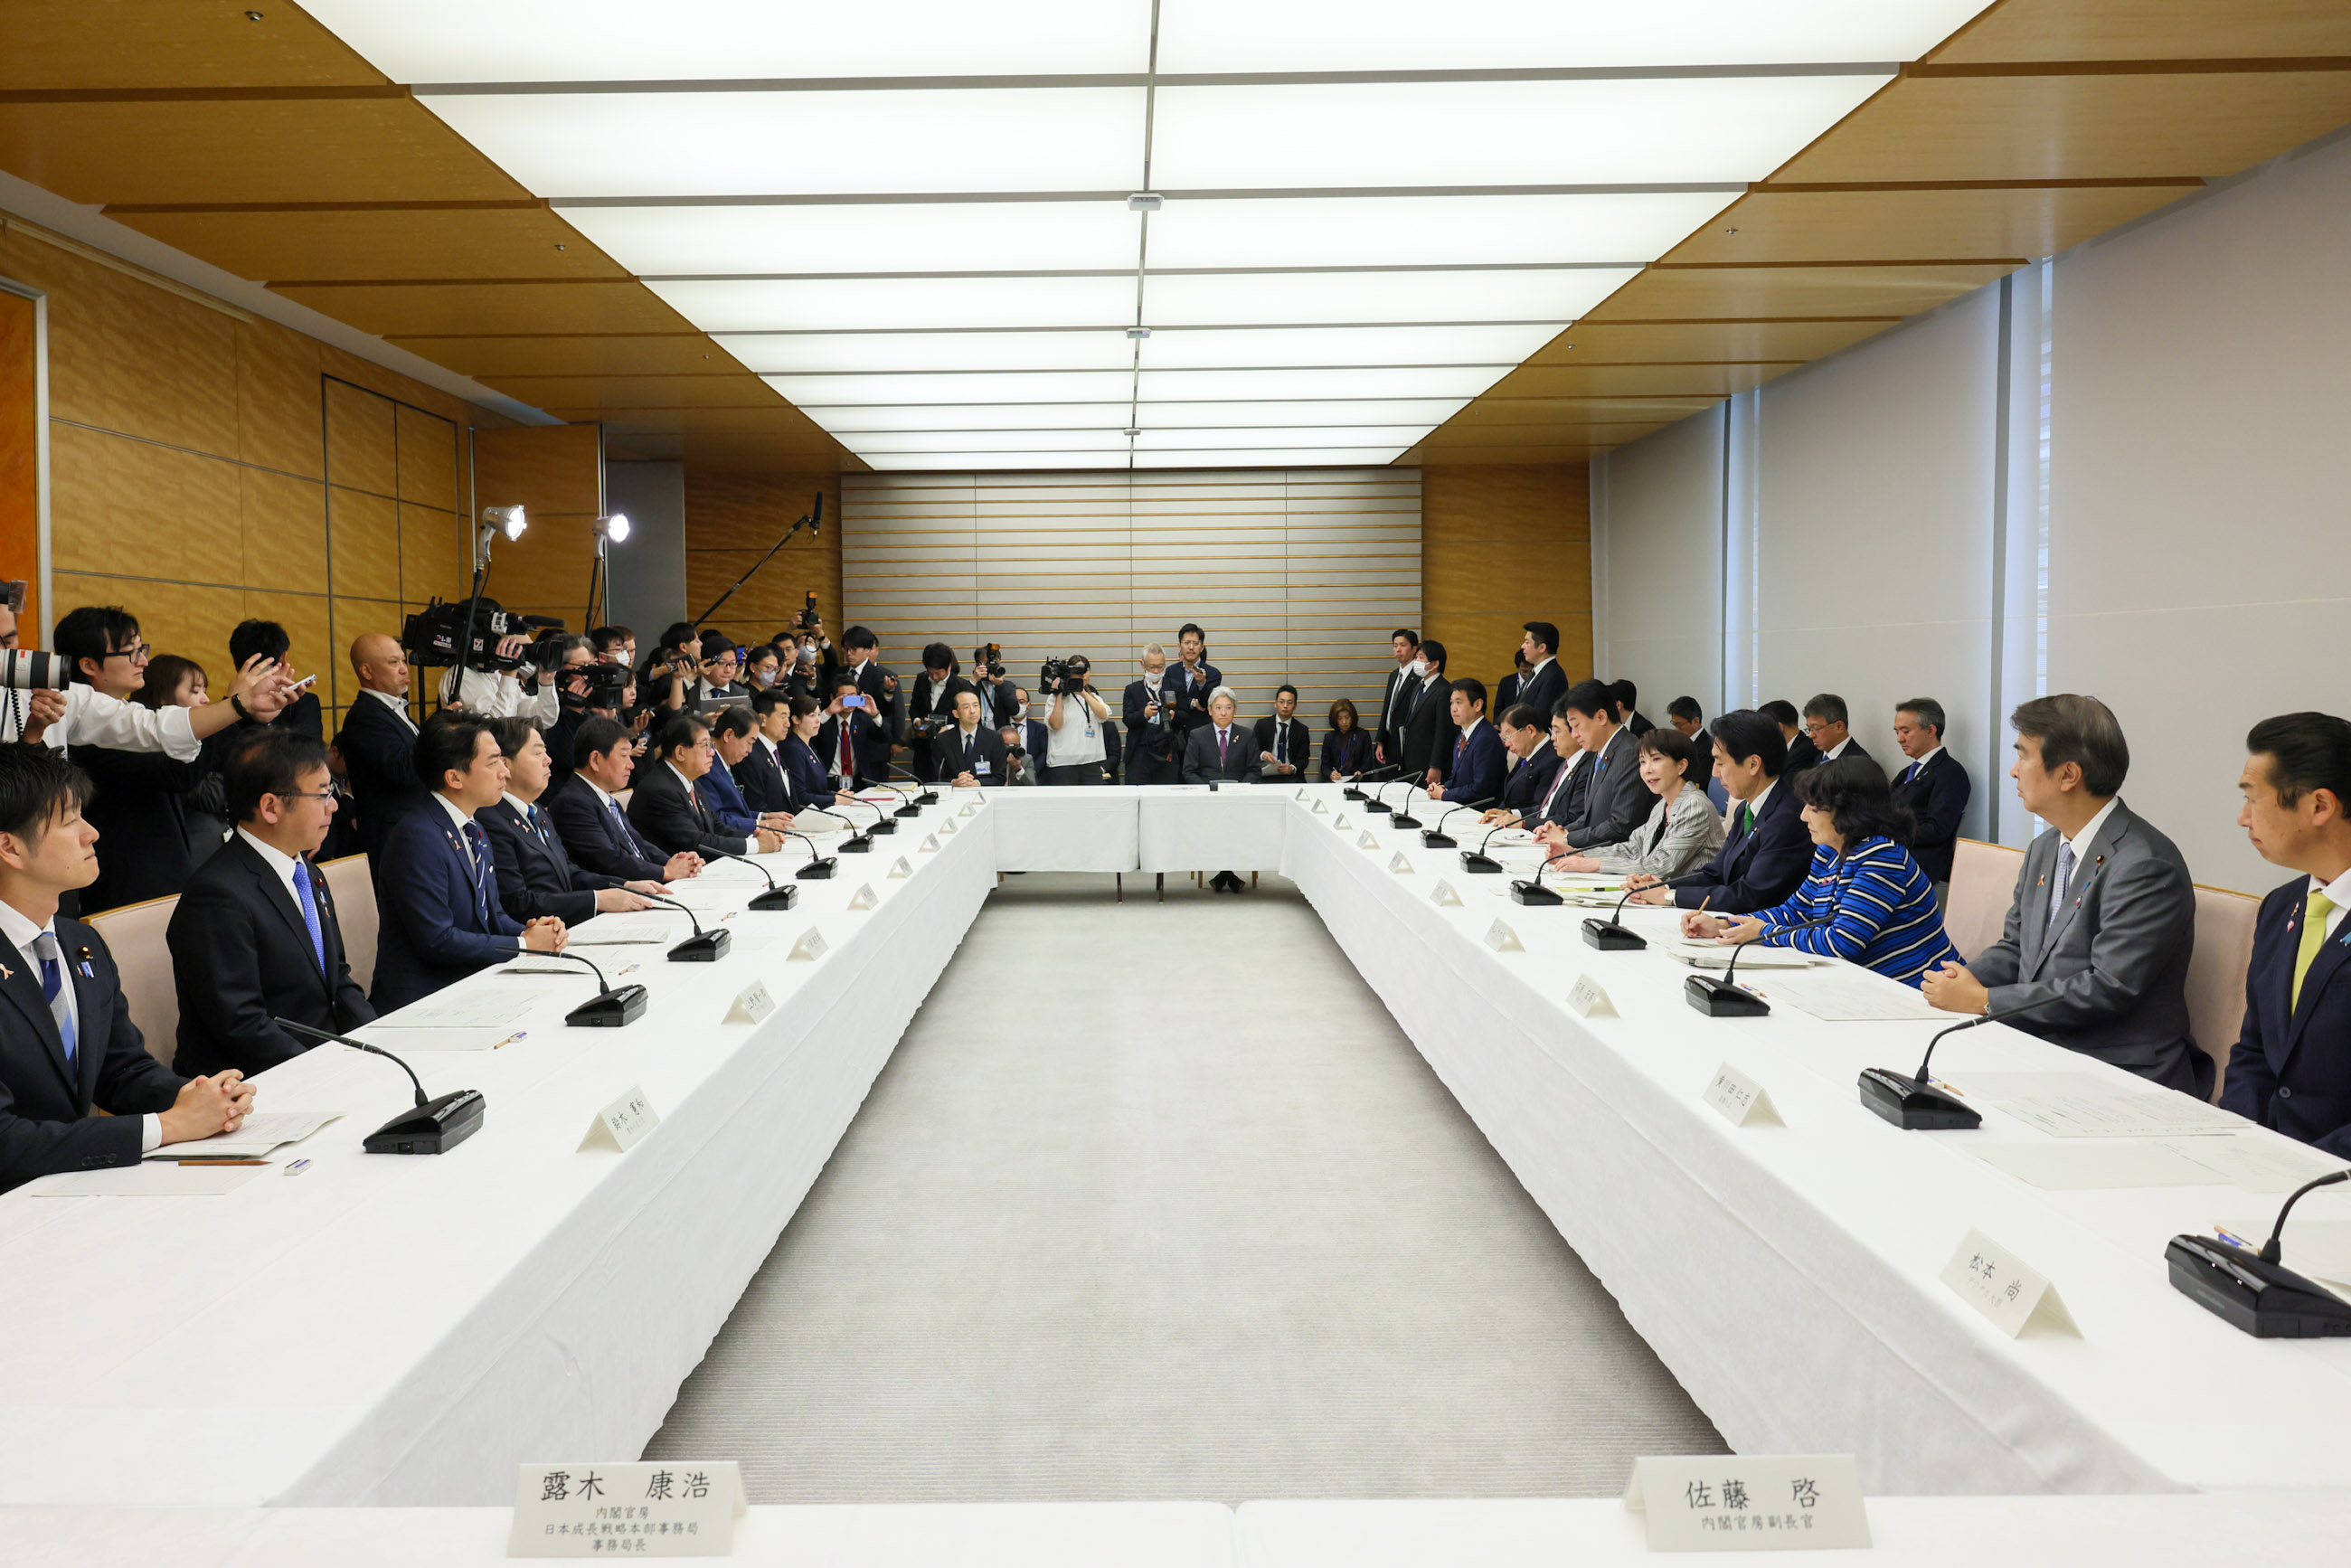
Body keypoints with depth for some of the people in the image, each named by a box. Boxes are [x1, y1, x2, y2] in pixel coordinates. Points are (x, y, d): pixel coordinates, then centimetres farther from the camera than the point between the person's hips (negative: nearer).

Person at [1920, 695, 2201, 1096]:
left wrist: (1984, 1000, -17)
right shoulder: (2044, 849, 13)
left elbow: (2108, 989, -21)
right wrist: (1967, 978, -3)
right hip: (2039, 1055, 8)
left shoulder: (2145, 866, -16)